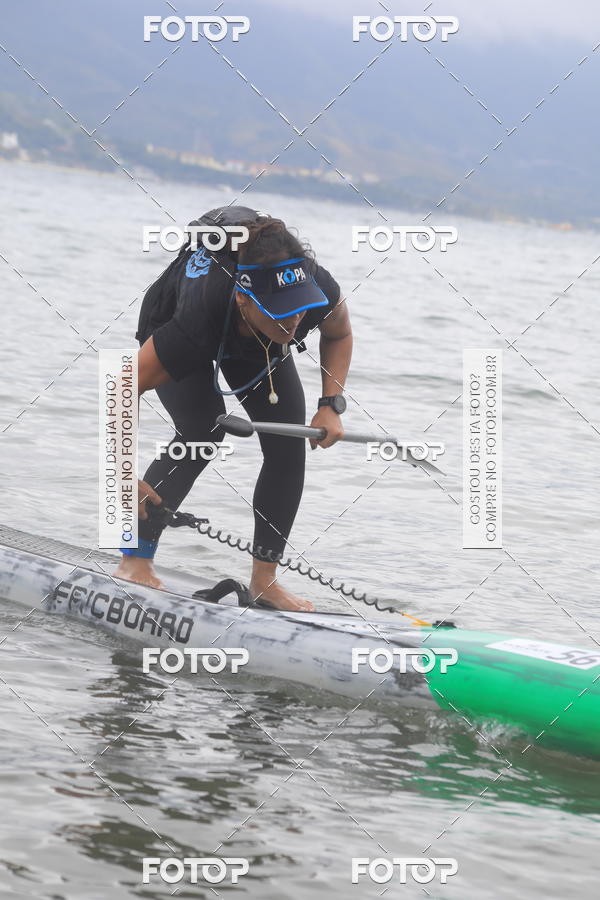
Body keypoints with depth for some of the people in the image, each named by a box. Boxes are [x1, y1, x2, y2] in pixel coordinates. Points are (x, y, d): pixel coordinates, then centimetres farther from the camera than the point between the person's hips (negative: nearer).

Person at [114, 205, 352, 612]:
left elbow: (339, 335, -10)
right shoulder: (200, 321, -47)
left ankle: (264, 580, 1)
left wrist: (331, 406, -19)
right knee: (204, 430, -26)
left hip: (254, 345, 4)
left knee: (288, 444, -10)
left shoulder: (317, 289, -37)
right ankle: (135, 561, -17)